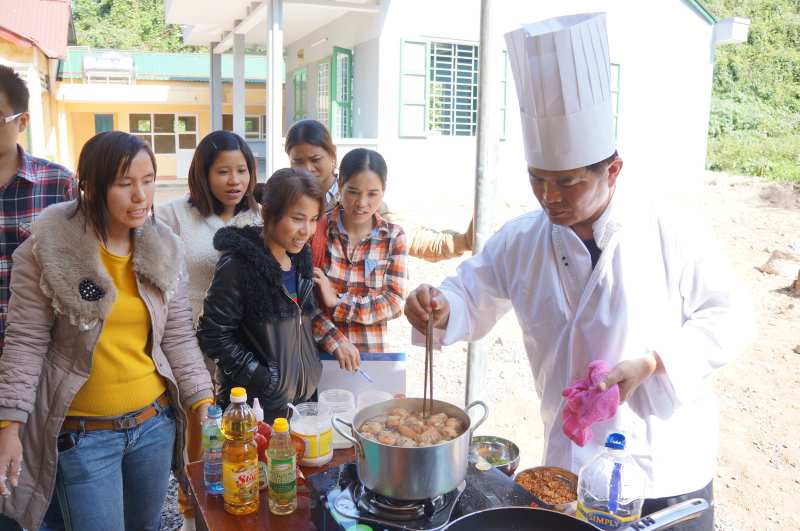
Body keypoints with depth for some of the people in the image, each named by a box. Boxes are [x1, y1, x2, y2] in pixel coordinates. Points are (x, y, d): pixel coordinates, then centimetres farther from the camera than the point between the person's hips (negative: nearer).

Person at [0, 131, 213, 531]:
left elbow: (179, 337, 4)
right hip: (82, 434, -4)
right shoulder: (48, 249, -12)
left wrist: (201, 401, 1)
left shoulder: (165, 248, -1)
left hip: (155, 422, 4)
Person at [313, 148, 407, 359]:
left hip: (371, 350, 1)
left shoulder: (393, 236, -5)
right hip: (320, 349, -1)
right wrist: (336, 340, -20)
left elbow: (394, 302, -9)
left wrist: (338, 303, -17)